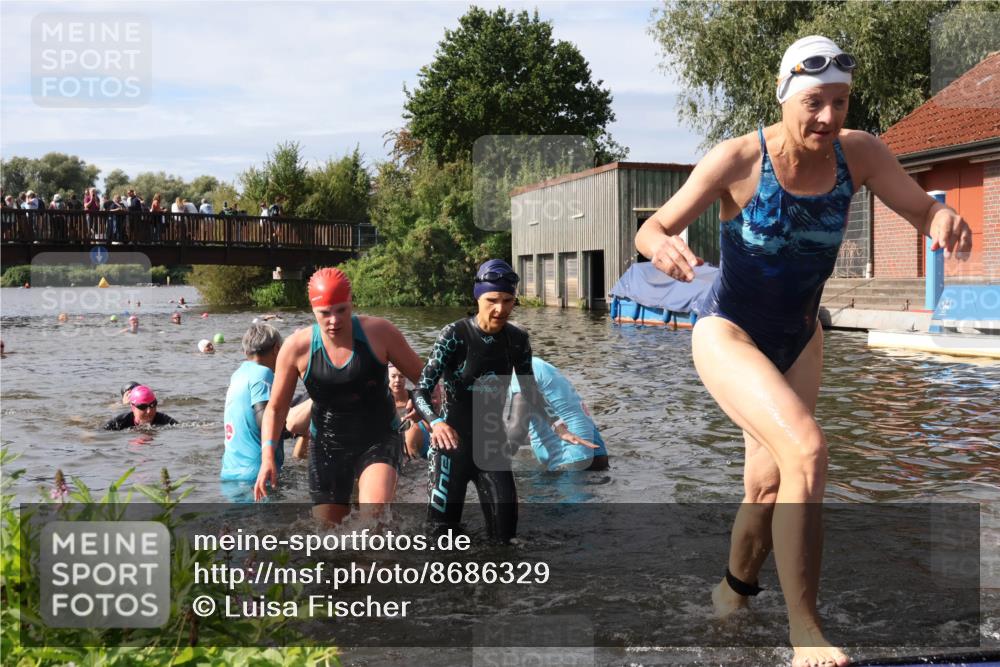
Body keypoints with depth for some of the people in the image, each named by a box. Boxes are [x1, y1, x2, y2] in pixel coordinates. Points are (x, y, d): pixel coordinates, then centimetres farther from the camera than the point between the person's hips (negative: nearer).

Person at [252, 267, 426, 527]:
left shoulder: (379, 332, -13)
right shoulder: (297, 347, -10)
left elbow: (421, 377, 0)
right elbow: (276, 408, 1)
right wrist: (268, 458, -10)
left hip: (379, 440, -2)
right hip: (327, 446, 2)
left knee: (375, 514, -29)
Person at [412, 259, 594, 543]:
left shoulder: (517, 339, -2)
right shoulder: (454, 335, -15)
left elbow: (530, 391, 11)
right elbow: (421, 391, -18)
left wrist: (560, 427, 0)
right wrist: (436, 423, -37)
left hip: (493, 445, 4)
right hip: (452, 444, -4)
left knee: (504, 533, 3)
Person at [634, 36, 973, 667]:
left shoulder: (858, 152, -11)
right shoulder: (738, 159, -22)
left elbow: (923, 210, -9)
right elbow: (651, 228, -20)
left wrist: (945, 219, -34)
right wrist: (663, 246, -44)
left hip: (799, 340, 6)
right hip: (728, 333, -5)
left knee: (770, 484, 15)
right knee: (807, 450, -28)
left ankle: (733, 592, 44)